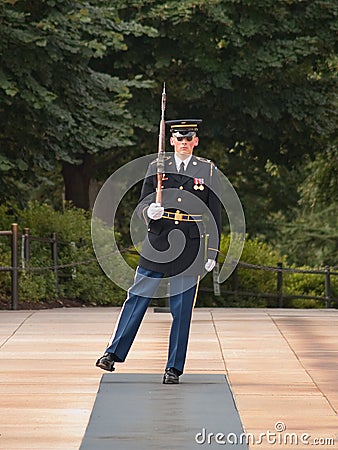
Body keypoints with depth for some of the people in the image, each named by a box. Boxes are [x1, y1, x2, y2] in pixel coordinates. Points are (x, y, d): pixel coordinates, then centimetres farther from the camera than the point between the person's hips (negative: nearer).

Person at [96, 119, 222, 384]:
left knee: (182, 309, 1)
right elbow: (141, 206, 7)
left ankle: (174, 368, 7)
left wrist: (212, 253, 2)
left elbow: (214, 214, 6)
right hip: (157, 244, 1)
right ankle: (114, 353, 8)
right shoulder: (157, 168, 7)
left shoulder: (208, 171, 5)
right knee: (137, 299, 1)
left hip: (190, 249, -1)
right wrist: (150, 212, -18)